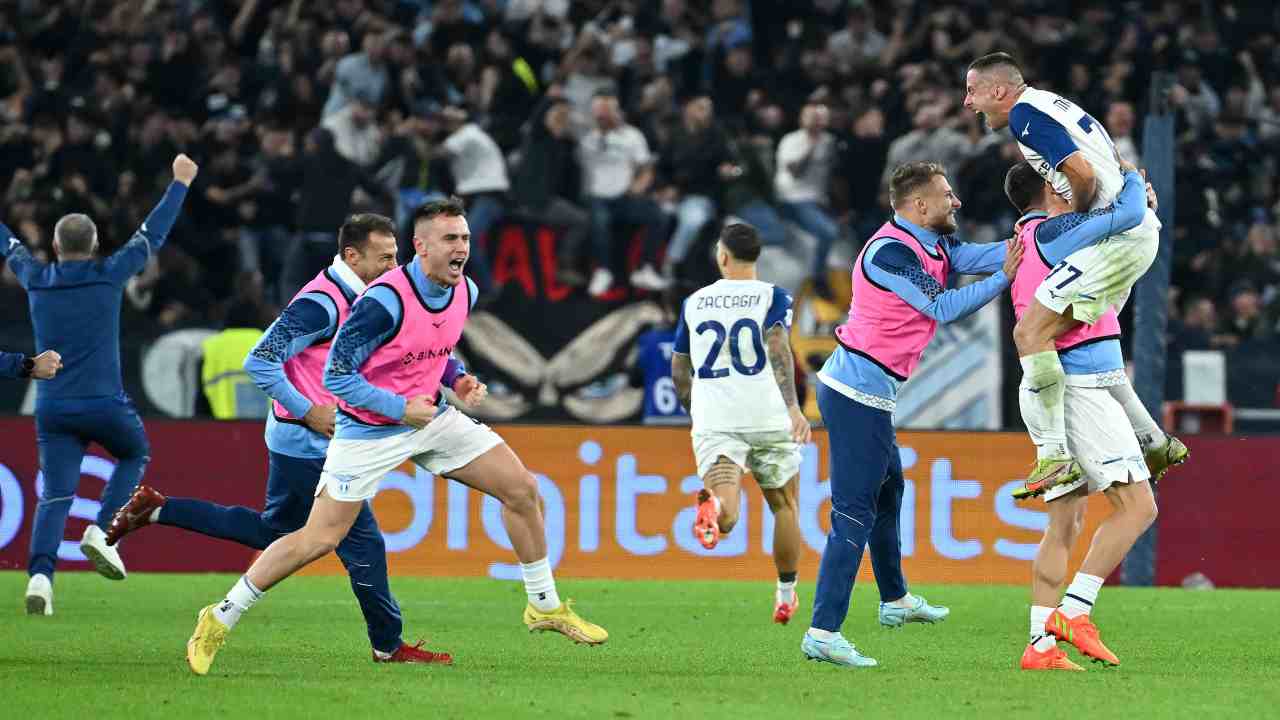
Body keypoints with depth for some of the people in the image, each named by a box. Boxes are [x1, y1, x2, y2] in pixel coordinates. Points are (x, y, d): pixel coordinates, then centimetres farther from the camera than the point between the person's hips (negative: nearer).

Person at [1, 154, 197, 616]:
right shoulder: (108, 276, -4)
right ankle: (102, 532, 4)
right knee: (135, 455, 25)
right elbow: (153, 235, 6)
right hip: (104, 405, -2)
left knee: (55, 496, 0)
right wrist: (180, 184, 19)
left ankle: (40, 574, -21)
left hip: (52, 409, 2)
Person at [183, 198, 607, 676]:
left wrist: (456, 380, 0)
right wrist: (400, 408, -24)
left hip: (430, 417, 7)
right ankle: (221, 619, 6)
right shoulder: (385, 301, -27)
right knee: (319, 539, -9)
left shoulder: (465, 293, -3)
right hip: (369, 432, -7)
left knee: (521, 488, 0)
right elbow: (336, 375, -22)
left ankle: (544, 606, 17)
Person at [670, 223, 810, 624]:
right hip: (769, 418, -1)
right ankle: (786, 597, 27)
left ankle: (713, 505, -53)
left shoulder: (694, 303, 14)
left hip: (714, 423, 1)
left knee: (726, 515, -16)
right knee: (784, 508, 20)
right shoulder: (772, 297, 3)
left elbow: (678, 372, 20)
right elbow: (777, 347, -16)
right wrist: (792, 406, -27)